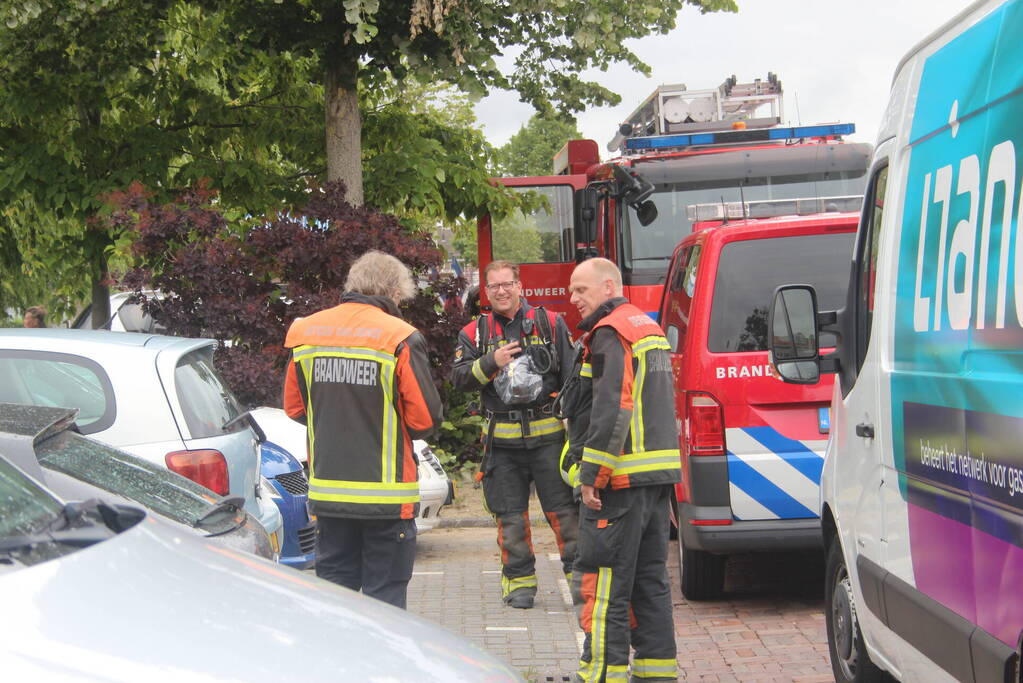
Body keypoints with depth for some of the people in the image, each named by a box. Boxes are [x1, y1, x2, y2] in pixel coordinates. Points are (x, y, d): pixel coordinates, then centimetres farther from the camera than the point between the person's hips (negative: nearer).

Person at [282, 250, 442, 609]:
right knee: (385, 593, 3)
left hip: (327, 492, 4)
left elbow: (294, 407, 11)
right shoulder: (399, 338, -11)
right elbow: (425, 418, -11)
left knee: (333, 584, 13)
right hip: (386, 494, -4)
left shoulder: (305, 332, 4)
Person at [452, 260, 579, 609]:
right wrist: (491, 363, -17)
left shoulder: (550, 323, 6)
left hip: (548, 436, -1)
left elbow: (573, 376, 6)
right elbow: (458, 377, -2)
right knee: (511, 516, 5)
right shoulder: (474, 332, 9)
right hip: (502, 441, 2)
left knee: (563, 509, -1)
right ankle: (519, 581, 15)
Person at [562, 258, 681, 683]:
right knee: (650, 578, 13)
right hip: (658, 473, 10)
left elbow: (611, 410, -21)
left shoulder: (610, 333, -11)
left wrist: (592, 476, -18)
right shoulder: (649, 329, 20)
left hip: (622, 478, -10)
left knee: (602, 582, -7)